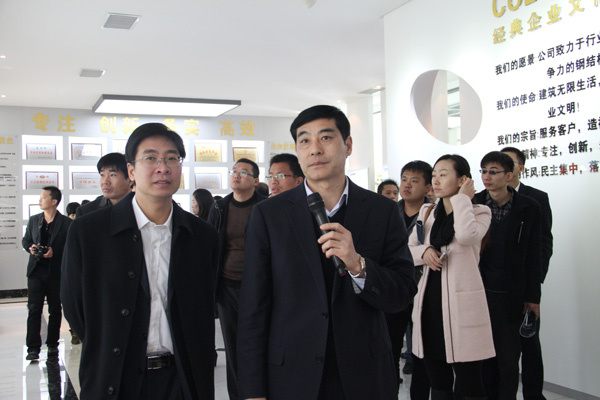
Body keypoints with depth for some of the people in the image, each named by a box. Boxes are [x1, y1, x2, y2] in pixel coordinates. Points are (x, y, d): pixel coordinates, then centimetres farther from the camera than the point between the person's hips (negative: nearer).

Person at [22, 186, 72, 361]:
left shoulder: (66, 223, -3)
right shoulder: (33, 220, 11)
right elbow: (25, 240, 18)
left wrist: (54, 252, -18)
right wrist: (30, 247, -3)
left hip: (56, 272, -2)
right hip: (36, 271, 3)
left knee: (55, 310, 8)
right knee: (34, 309, -3)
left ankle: (53, 345, 20)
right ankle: (33, 348, 0)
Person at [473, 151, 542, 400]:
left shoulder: (528, 208, -1)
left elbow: (533, 256, 1)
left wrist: (533, 297, 0)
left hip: (511, 296, -1)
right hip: (478, 293, 1)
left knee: (508, 358, 7)